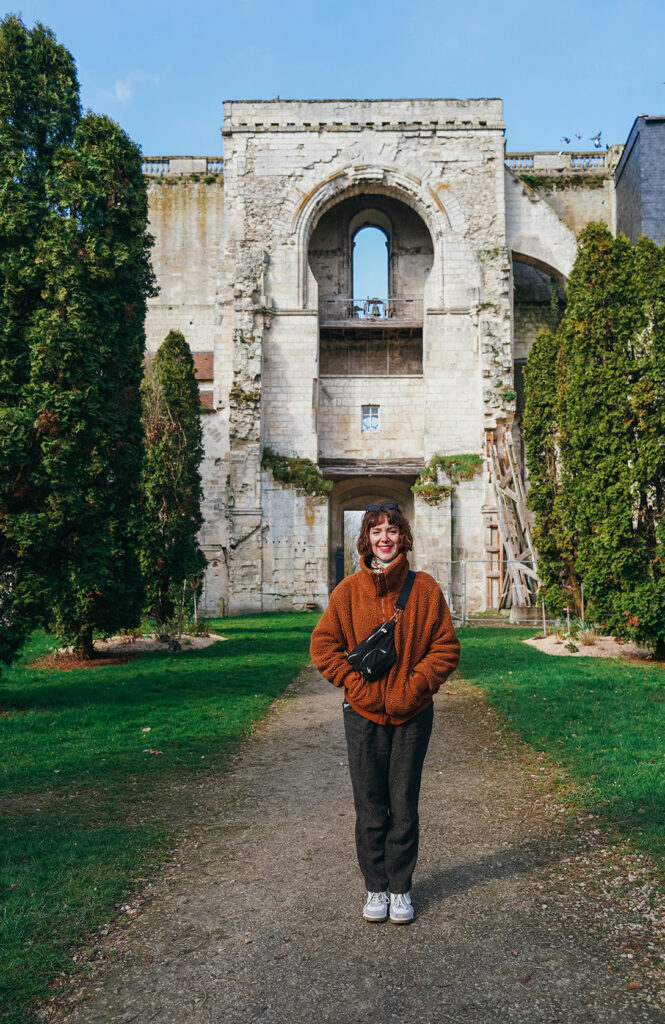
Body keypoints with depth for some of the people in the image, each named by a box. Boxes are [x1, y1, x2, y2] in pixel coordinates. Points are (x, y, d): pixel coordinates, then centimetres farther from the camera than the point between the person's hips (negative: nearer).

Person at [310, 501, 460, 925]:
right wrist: (359, 686, -8)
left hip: (413, 715, 0)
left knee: (404, 808, 9)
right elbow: (324, 645, 1)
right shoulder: (349, 590, -1)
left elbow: (446, 647, 0)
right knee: (370, 809, 10)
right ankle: (376, 887, 26)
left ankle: (401, 888, 25)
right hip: (364, 715, 0)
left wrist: (414, 687, -10)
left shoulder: (425, 588, -2)